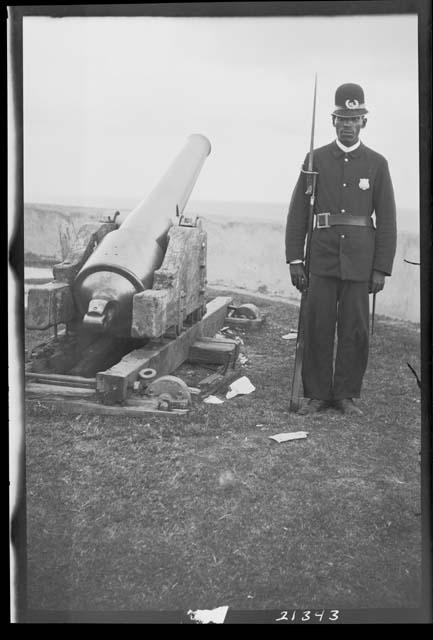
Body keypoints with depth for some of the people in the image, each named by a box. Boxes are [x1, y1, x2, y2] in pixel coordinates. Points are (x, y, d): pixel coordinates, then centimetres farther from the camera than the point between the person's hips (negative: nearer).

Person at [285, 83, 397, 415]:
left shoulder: (377, 164, 5)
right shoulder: (316, 159, 6)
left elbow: (386, 220, 3)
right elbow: (298, 213, 5)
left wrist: (381, 270, -3)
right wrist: (295, 261, -2)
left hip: (359, 261, 0)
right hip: (322, 259, 0)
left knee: (355, 330, 3)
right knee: (318, 327, 1)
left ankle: (346, 394, 16)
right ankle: (317, 394, 12)